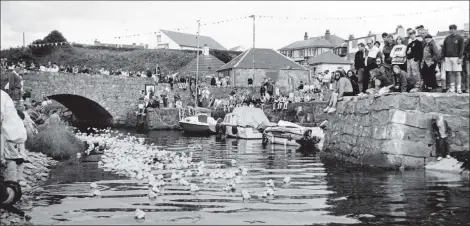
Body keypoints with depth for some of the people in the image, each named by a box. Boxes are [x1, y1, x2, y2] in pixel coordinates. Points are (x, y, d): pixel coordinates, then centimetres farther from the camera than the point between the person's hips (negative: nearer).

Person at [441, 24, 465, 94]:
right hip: (448, 58, 4)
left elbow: (461, 49, -2)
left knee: (457, 73, -5)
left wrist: (460, 58, -9)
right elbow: (443, 48, 15)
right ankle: (452, 88, 9)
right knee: (450, 73, 4)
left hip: (456, 58, -4)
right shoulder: (447, 38, 14)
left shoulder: (460, 38, 3)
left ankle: (459, 88, -3)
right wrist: (443, 57, 8)